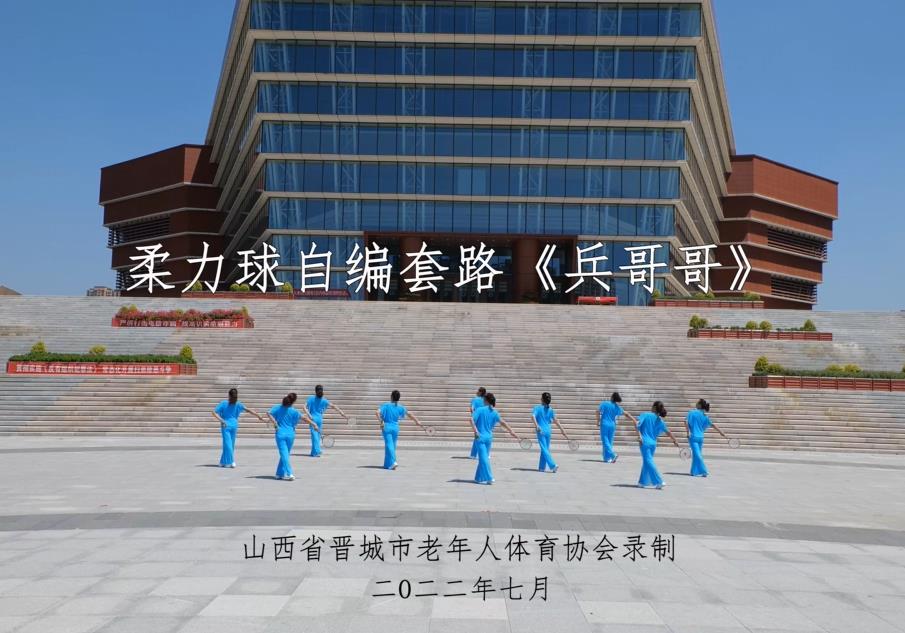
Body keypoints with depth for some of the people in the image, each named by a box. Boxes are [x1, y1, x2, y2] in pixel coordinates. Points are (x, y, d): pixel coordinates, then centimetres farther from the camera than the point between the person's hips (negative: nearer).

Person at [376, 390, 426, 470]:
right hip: (395, 427, 3)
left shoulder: (386, 405, -6)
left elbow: (378, 412, -18)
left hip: (386, 427, -3)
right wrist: (418, 422, 12)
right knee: (392, 445, 15)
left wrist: (381, 421, -12)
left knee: (389, 445, -5)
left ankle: (393, 462, -24)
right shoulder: (400, 407, 3)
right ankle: (388, 464, 25)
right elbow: (410, 414, 6)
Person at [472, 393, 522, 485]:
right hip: (489, 437, 5)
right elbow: (503, 423, 1)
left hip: (480, 437, -4)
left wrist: (476, 431, -16)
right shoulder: (494, 412, 3)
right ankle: (479, 478, 23)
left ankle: (489, 478, -11)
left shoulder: (480, 410, -8)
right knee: (484, 457, 16)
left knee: (484, 458, -3)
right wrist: (512, 432, 4)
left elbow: (472, 420, -18)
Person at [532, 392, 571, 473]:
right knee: (545, 449, 15)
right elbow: (556, 420, -1)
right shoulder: (551, 409, 5)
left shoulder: (537, 408, -4)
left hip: (541, 431, -4)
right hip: (548, 431, 4)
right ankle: (542, 467, 19)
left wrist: (537, 426, -30)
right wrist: (562, 430, -1)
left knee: (544, 450, -4)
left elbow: (533, 416, -20)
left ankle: (553, 465, -18)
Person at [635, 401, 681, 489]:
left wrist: (639, 435, -12)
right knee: (647, 462, 18)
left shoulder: (645, 415, -5)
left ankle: (659, 481, -13)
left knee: (648, 461, -4)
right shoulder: (660, 420, 5)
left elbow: (637, 425, -16)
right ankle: (643, 482, 23)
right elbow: (668, 432, 6)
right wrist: (675, 441, 17)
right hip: (653, 443, 5)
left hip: (645, 442, -5)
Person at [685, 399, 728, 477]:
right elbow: (713, 425, 6)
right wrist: (722, 433, 10)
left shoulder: (692, 412, -4)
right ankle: (695, 471, 21)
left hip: (693, 436, -4)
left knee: (697, 454, -6)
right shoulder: (705, 415, 7)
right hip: (700, 437, 5)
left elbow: (686, 422, -14)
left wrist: (688, 432, -11)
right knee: (697, 454, 15)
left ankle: (703, 471, -13)